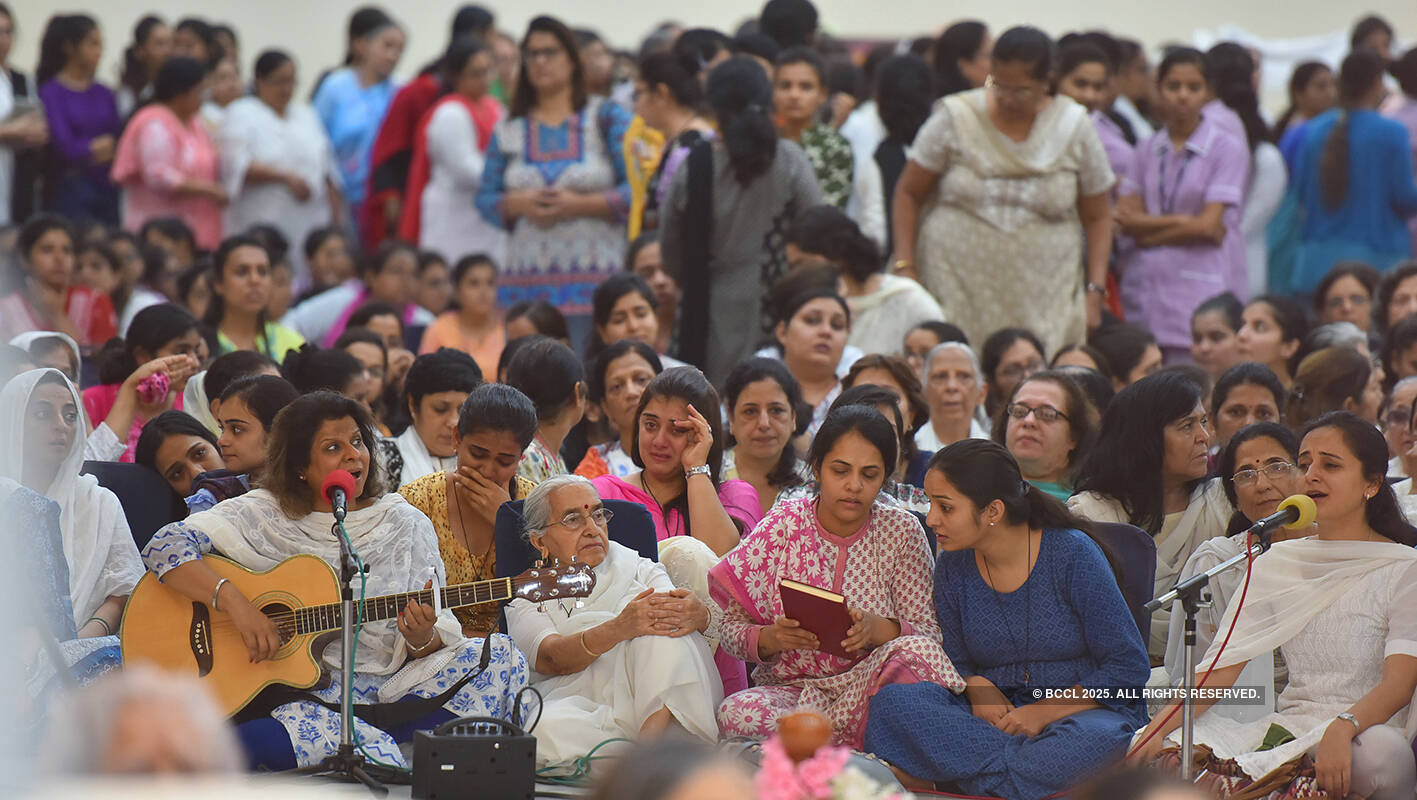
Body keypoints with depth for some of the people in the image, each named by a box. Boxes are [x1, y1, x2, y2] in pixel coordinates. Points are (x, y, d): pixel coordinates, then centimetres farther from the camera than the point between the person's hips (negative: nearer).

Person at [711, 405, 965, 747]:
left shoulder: (902, 531, 3)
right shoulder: (782, 527, 0)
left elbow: (929, 634, -2)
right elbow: (732, 626, 1)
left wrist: (879, 629, -23)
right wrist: (770, 638, -22)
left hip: (868, 687, 0)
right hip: (790, 688, 0)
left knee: (912, 651, -33)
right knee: (737, 712, -34)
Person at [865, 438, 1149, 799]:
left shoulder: (1073, 553, -10)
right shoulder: (954, 566, 3)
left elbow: (1129, 667, -9)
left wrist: (1044, 712, -17)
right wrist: (978, 688, -10)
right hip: (996, 715, 4)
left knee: (1095, 740, -41)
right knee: (891, 701, -23)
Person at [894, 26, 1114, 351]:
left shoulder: (1075, 126, 4)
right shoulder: (956, 117, 2)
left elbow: (1098, 217, 10)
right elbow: (908, 193, 8)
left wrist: (1094, 292, 1)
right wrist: (905, 268, 0)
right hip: (956, 285, 0)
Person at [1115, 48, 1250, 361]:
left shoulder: (1228, 148, 1)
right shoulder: (1147, 151, 15)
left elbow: (1210, 226, -6)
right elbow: (1126, 218, 4)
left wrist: (1148, 234, 0)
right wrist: (1183, 221, -7)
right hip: (1145, 289, 4)